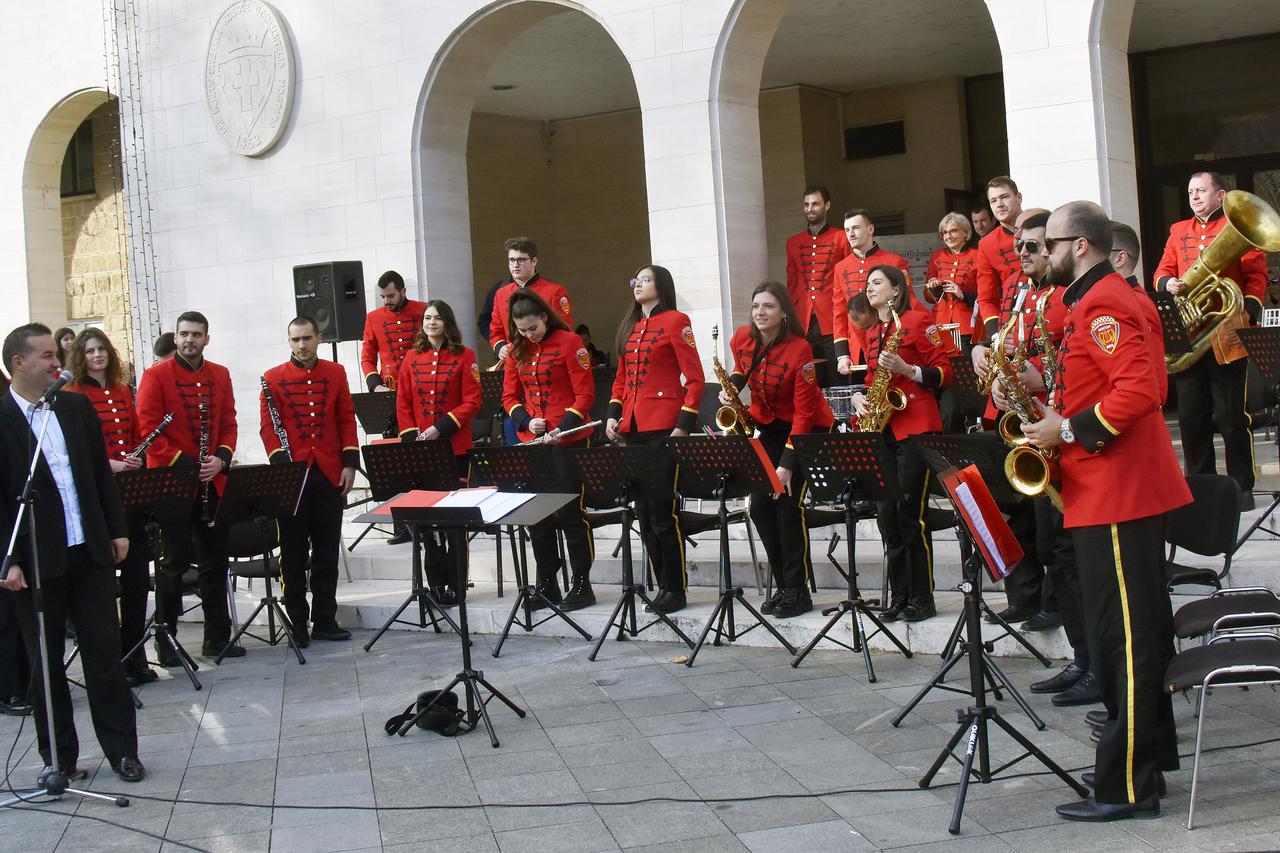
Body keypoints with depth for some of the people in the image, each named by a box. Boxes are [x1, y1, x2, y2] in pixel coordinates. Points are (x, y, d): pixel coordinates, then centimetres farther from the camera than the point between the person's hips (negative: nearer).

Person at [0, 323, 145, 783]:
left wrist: (117, 529, 9)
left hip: (91, 551, 4)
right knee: (45, 662, 8)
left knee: (104, 651, 7)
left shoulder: (77, 406, 7)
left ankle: (121, 749, 17)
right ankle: (58, 757, 19)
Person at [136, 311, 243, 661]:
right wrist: (184, 464, -15)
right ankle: (165, 639, 8)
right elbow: (148, 430, -9)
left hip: (213, 484, 5)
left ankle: (217, 637, 17)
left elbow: (229, 425, 11)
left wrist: (221, 458, -7)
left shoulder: (220, 376, 11)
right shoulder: (156, 375, -4)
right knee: (175, 561, -1)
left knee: (216, 560, 9)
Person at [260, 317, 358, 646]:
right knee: (294, 555, 3)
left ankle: (325, 621, 17)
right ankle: (297, 624, 11)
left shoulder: (336, 373, 8)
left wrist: (350, 463, 1)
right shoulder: (273, 378, 1)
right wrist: (281, 463, -15)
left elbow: (347, 420, 8)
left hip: (329, 476, 2)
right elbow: (268, 427, -2)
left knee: (327, 553, 8)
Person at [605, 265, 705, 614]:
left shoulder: (676, 321, -3)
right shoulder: (629, 327, 18)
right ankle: (663, 585, 16)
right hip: (632, 428, 7)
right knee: (643, 509, 8)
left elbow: (695, 378, -8)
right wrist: (613, 414, 8)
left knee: (663, 509, -7)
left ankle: (676, 589, 3)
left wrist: (684, 425, -15)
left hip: (664, 427, -7)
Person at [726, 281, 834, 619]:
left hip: (807, 429, -6)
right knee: (760, 505, -2)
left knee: (788, 500, -17)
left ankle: (799, 591, -7)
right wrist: (731, 387, -7)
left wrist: (787, 464, -29)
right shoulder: (742, 339, -9)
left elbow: (803, 413, -25)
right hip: (769, 426, 6)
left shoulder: (799, 349, -25)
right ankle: (783, 585, 10)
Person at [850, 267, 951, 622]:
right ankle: (900, 595, 10)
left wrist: (907, 369, -19)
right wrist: (859, 396, 7)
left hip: (915, 427, -7)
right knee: (886, 515, 3)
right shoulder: (872, 333, 18)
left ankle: (922, 598, 0)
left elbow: (944, 372, -6)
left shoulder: (917, 320, -2)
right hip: (881, 429, 7)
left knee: (910, 512, -8)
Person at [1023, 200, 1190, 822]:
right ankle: (1151, 753, 28)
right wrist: (1059, 411, 10)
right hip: (1120, 490, 11)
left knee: (1123, 639, -7)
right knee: (1140, 633, 17)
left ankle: (1127, 788, -2)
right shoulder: (1095, 298, 18)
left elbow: (1137, 391, -26)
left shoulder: (1101, 304, -15)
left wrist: (1068, 430, -18)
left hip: (1116, 494, -11)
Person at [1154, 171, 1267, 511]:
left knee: (1232, 416, -2)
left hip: (1227, 337, -4)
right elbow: (1162, 272, 15)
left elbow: (1256, 274, -1)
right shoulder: (1178, 231, 18)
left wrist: (1249, 312, -16)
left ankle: (1242, 487, 7)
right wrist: (1169, 284, -9)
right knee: (1191, 417, 6)